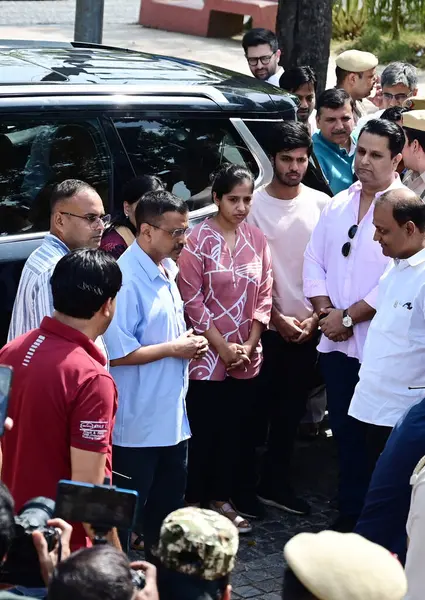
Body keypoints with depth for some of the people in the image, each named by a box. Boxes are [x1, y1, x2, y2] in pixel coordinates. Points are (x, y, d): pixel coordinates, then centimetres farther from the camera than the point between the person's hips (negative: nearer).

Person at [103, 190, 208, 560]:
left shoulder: (166, 269, 8)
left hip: (171, 415, 9)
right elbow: (116, 353, -26)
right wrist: (173, 349, -18)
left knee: (169, 501, 21)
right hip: (137, 420, -9)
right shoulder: (127, 279, -22)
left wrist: (188, 344, 2)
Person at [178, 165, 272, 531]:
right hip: (207, 356, -5)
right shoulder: (199, 239, -9)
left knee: (236, 430, 11)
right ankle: (193, 502, 15)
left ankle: (222, 499, 24)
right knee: (203, 432, 2)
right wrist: (223, 347, -11)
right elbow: (191, 298, -11)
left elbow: (264, 295, 7)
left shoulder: (257, 240, 5)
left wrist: (249, 345, -3)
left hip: (246, 359, 5)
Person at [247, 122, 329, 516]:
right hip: (266, 326, -3)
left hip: (308, 326, 3)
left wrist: (315, 317, -3)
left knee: (291, 408, 10)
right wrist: (277, 319, -9)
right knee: (257, 407, 2)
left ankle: (276, 483, 22)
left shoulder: (321, 205, 3)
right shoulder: (254, 205, -6)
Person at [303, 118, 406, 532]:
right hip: (336, 343, 6)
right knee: (345, 433, 14)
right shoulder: (337, 206, 11)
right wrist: (326, 312, -4)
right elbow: (314, 261, 11)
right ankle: (349, 514, 26)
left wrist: (347, 316, -12)